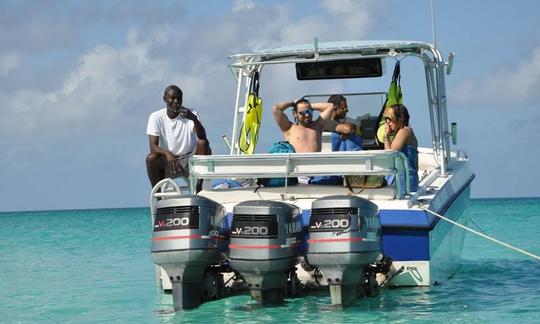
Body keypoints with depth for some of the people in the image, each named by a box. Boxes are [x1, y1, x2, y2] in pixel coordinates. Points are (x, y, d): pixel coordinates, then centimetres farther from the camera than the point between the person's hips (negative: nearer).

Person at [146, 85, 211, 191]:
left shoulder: (190, 114, -7)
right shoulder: (156, 117, -7)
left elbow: (202, 138, -25)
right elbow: (153, 146, -16)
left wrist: (194, 119, -43)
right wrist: (167, 153, -38)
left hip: (190, 161, 0)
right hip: (167, 161, 0)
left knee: (203, 143, -27)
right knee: (151, 158, -30)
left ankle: (199, 187, -20)